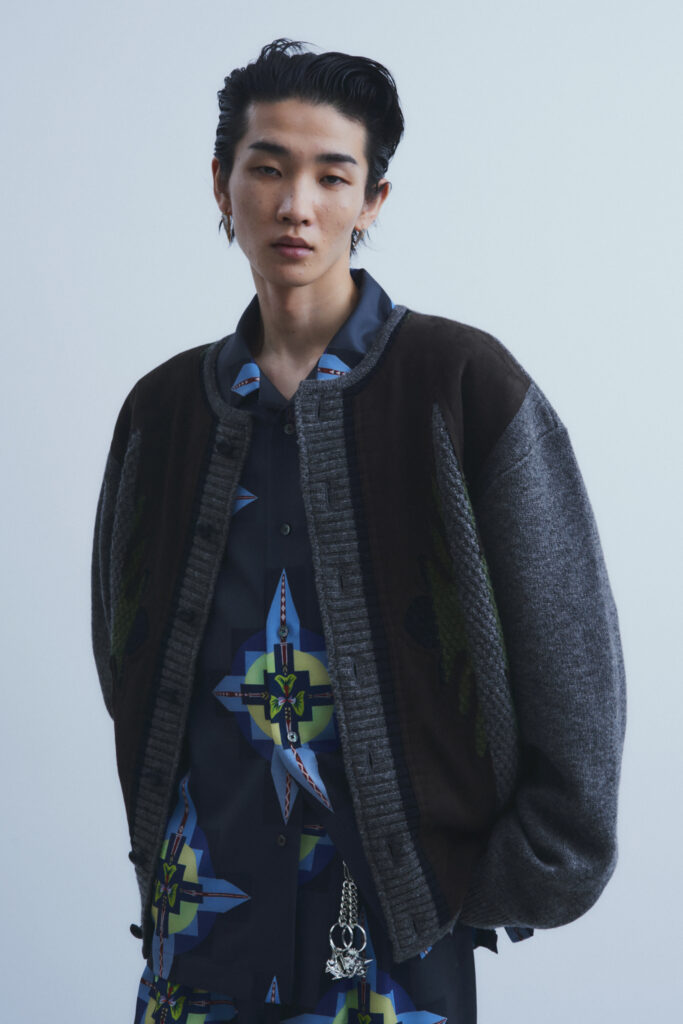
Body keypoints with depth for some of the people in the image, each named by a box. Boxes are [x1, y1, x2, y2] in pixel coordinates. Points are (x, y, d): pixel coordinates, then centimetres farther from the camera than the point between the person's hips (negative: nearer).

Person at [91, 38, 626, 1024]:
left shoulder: (466, 385, -7)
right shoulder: (164, 408, 6)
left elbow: (570, 657, -4)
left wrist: (530, 872, -4)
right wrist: (161, 836, 10)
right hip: (200, 914, 4)